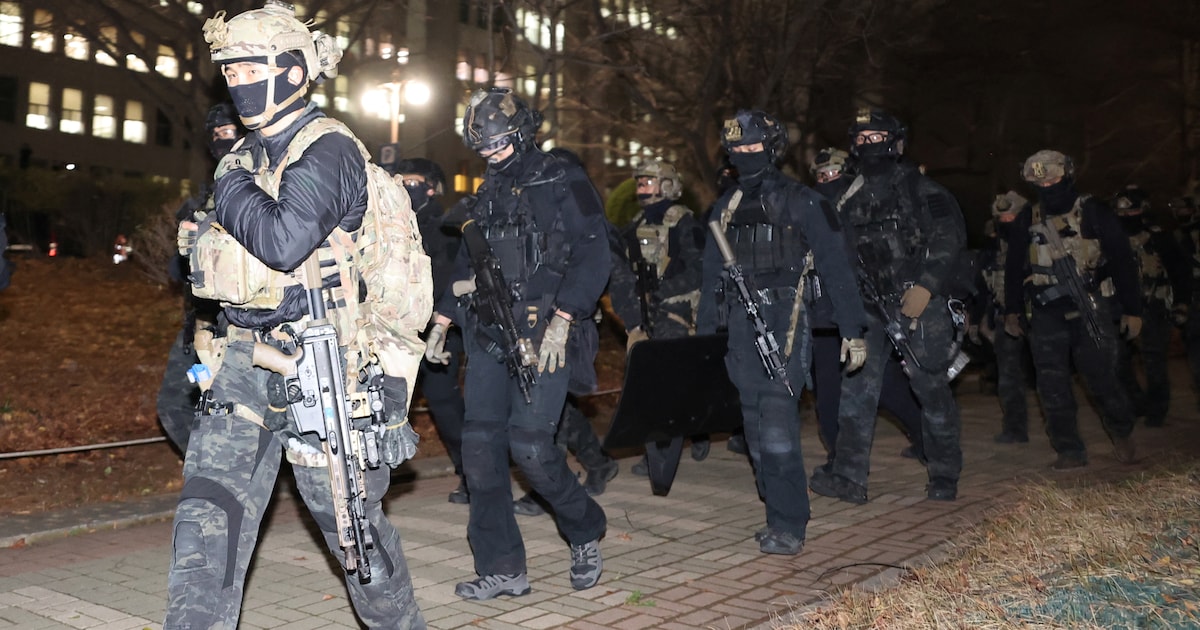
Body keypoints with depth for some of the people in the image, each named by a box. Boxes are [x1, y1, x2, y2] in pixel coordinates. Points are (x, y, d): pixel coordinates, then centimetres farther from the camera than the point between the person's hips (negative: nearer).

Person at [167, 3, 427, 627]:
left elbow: (285, 242, -26)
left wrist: (231, 191, -12)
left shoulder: (328, 150, -11)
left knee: (351, 519, 6)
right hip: (246, 360, 8)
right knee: (208, 515, -1)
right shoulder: (245, 155, 15)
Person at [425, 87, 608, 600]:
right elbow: (467, 264, 27)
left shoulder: (563, 183, -3)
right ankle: (501, 570, 10)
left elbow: (593, 255, -12)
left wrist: (561, 321, -21)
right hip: (488, 336, 7)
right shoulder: (488, 193, 18)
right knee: (480, 446, 0)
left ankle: (586, 534, 15)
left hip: (541, 337, -7)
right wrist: (441, 320, 22)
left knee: (530, 446, -13)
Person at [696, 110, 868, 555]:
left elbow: (835, 265, -5)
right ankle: (780, 513, 17)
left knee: (777, 425, -12)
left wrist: (853, 330, -11)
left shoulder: (800, 202, -1)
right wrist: (703, 335, 17)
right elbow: (711, 277, 20)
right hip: (740, 329, 6)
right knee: (756, 425, 7)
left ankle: (788, 527, -5)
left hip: (782, 323, -6)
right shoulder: (726, 208, 16)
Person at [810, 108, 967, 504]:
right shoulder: (852, 197, 16)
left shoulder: (920, 189, -1)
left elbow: (950, 237, -11)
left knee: (931, 389, 3)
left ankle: (944, 476, 18)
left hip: (918, 303, -5)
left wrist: (926, 285, -21)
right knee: (857, 387, -4)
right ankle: (850, 477, -3)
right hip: (872, 307, 5)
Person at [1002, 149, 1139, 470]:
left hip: (1091, 311, -3)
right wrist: (1011, 310, 15)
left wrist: (1132, 309, -1)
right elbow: (1013, 269, 18)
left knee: (1101, 379, -1)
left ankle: (1121, 432, 26)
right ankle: (1070, 450, 8)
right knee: (1052, 387, -1)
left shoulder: (1094, 213, -1)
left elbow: (1123, 261, 1)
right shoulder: (1026, 223, 9)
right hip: (1046, 316, 3)